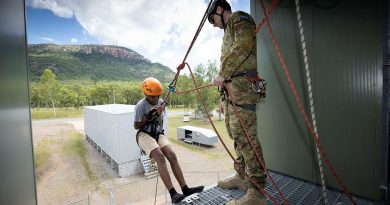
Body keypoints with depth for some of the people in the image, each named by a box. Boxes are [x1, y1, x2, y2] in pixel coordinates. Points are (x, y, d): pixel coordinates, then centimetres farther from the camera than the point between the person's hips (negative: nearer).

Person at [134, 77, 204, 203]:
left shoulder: (161, 102, 8)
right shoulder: (141, 105, -9)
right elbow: (136, 126, -5)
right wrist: (148, 117, -16)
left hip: (158, 134, 5)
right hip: (145, 135, -5)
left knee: (172, 155, -19)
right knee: (160, 157, -29)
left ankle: (185, 189, -19)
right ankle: (173, 193, -32)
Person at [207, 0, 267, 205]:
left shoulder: (239, 18, 5)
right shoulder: (228, 29, 31)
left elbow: (243, 46, -15)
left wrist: (222, 73, -16)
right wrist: (223, 79, 9)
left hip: (242, 86, -10)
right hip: (230, 88, 10)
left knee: (245, 137, -11)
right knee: (236, 135, 12)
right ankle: (241, 176, 26)